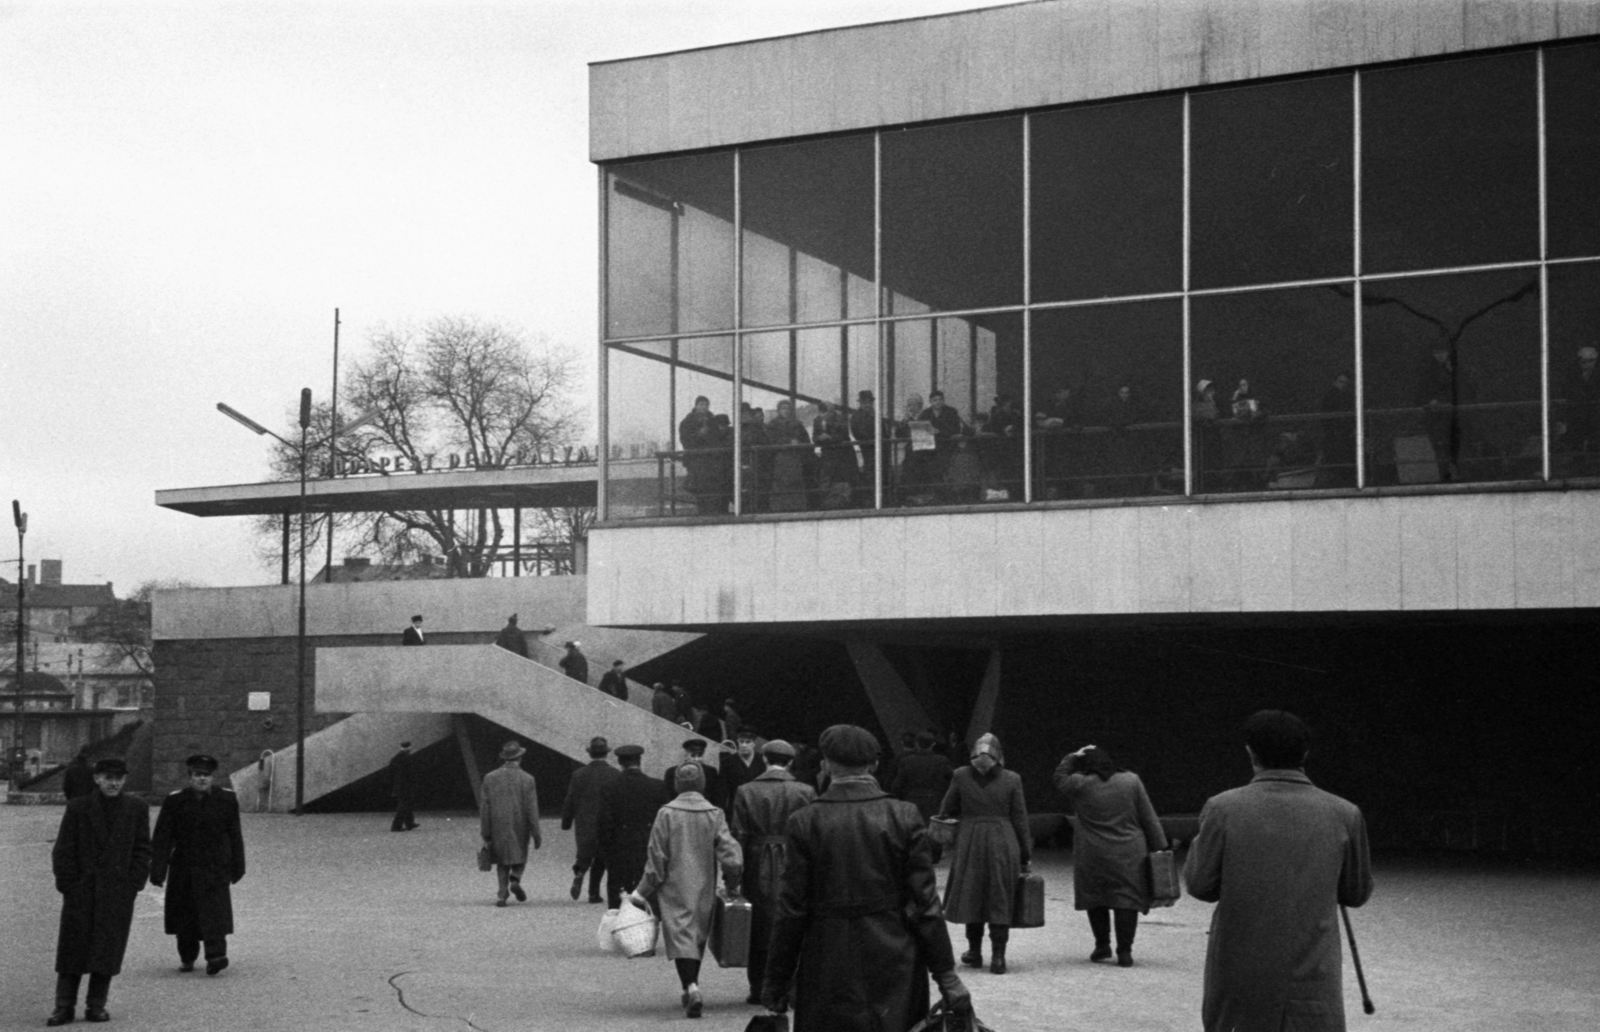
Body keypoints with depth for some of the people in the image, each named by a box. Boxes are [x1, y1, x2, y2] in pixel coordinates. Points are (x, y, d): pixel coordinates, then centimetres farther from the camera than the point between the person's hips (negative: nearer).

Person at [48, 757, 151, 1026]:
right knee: (73, 948, 2)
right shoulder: (78, 808, 1)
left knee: (108, 950, 1)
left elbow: (142, 849, 6)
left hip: (118, 891, 1)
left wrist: (134, 883, -3)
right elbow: (63, 850, 1)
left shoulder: (136, 809, 5)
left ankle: (96, 1005, 10)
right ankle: (64, 1006, 8)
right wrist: (67, 883, -6)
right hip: (81, 890, -1)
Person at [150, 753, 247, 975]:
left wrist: (237, 867, 10)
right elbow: (162, 838, -3)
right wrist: (157, 870, -8)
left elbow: (234, 835, 8)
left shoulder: (227, 800, 1)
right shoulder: (175, 801, -2)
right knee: (184, 913, 8)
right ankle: (187, 957, 23)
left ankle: (216, 955, -17)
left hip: (215, 867, -1)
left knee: (214, 911, -13)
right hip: (184, 867, 1)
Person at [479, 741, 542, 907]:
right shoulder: (527, 779, -8)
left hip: (498, 827, 1)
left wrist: (485, 833, 4)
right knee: (519, 856, 19)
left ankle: (502, 894, 1)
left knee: (502, 860, 14)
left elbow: (485, 807, -1)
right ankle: (515, 880, -7)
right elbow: (531, 809, -9)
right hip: (519, 827, -1)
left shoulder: (490, 778, -2)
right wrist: (536, 835, -4)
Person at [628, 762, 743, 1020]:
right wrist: (732, 885, 9)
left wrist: (643, 891, 2)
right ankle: (691, 987, 25)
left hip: (675, 889, -3)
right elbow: (730, 854, -6)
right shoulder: (714, 815, -2)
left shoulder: (667, 813, -8)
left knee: (681, 937, -5)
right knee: (698, 937, 17)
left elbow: (657, 856, -6)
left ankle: (691, 986, -24)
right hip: (704, 890, 3)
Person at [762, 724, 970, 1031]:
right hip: (895, 968, 1)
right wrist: (946, 974, 1)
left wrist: (776, 981, 3)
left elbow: (791, 910, -4)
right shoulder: (904, 817, -3)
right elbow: (925, 902, -4)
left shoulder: (804, 822, -5)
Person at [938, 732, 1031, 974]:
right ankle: (998, 956, 1)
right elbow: (1020, 819, 0)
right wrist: (1025, 855, 7)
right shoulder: (1012, 779, -2)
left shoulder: (960, 776, -2)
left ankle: (975, 951, 21)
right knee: (1000, 900, 5)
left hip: (969, 843, 0)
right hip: (1003, 843, 0)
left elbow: (946, 812, 3)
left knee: (972, 897, 14)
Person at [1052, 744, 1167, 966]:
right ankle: (1124, 951, 0)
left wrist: (1073, 757, 17)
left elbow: (1060, 778, 18)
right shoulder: (1131, 781, 1)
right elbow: (1148, 818, 4)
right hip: (1129, 854, 1)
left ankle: (1102, 946, 18)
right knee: (1126, 899, 3)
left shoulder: (1080, 784, -4)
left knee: (1096, 899, 13)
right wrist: (1158, 846, 9)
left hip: (1093, 855, -1)